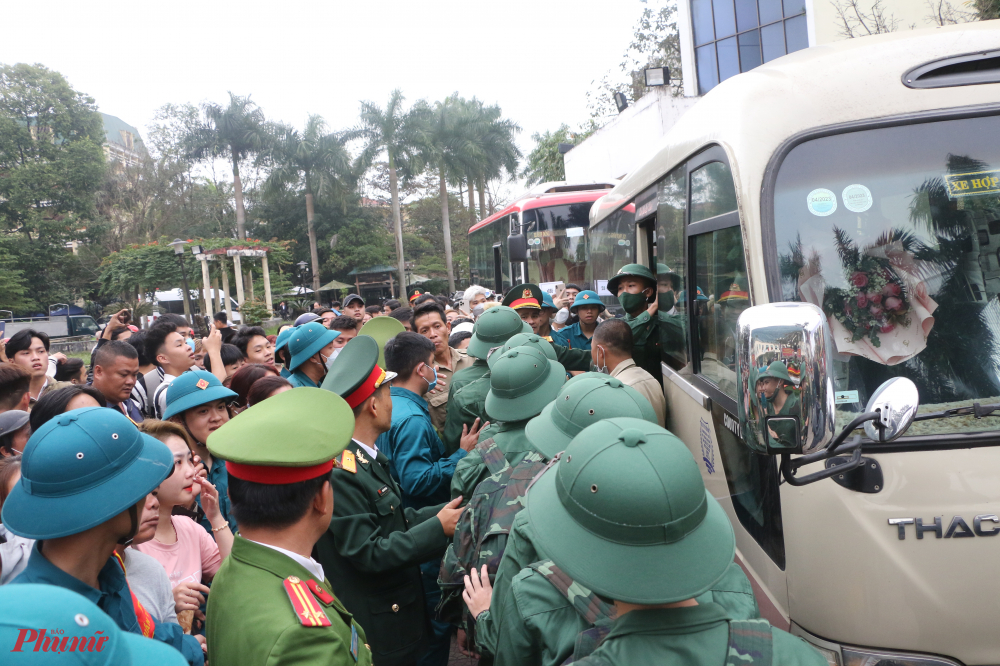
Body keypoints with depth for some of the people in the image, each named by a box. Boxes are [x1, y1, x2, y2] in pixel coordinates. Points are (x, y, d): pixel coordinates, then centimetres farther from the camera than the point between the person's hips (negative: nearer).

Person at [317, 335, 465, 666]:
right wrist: (438, 529, -22)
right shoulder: (339, 472, -25)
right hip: (374, 627, -9)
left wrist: (444, 511, -6)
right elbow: (367, 553, -26)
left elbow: (392, 522, 4)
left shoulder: (368, 457, 4)